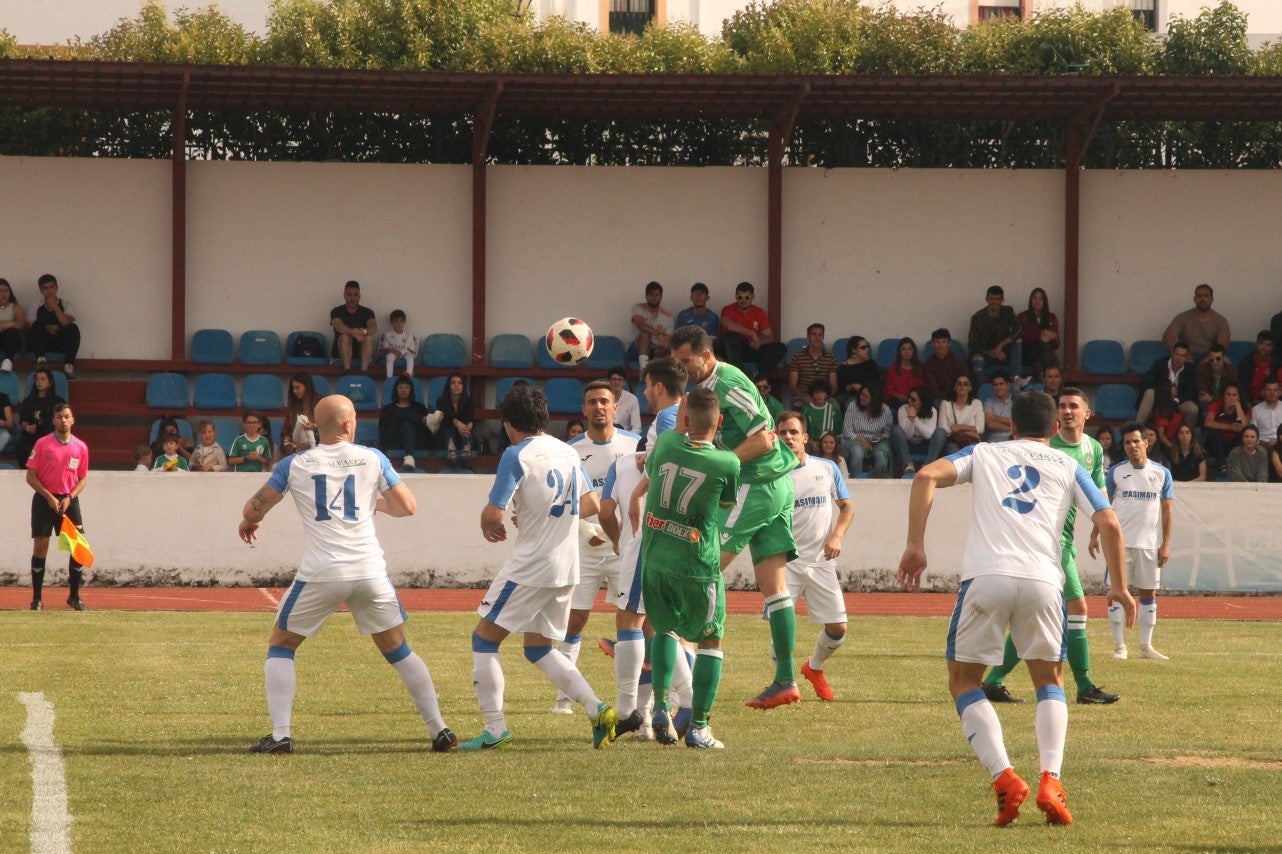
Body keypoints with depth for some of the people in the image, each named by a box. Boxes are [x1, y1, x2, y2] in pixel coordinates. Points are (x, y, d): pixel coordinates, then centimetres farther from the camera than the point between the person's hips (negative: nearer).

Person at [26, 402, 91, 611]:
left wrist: (69, 498, -6)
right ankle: (37, 599, 3)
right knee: (40, 548, -4)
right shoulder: (42, 444, -4)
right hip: (44, 499, -2)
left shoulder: (81, 448, 4)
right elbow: (30, 476, -3)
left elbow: (82, 479, 11)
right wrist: (49, 497, -13)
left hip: (68, 501, 2)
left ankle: (74, 597, 10)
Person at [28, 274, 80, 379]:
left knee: (74, 328, -28)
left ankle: (69, 365, -29)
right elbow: (29, 327, -1)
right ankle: (40, 358, -27)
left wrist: (55, 306, -21)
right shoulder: (37, 307, 4)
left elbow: (67, 323, -15)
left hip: (61, 345, 0)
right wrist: (46, 328, -16)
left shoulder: (65, 304, 2)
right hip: (42, 345, 0)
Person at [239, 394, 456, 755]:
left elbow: (254, 509, 6)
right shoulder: (372, 458, 5)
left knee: (281, 645, 14)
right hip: (370, 572, 1)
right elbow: (407, 507, 5)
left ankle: (280, 735, 1)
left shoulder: (295, 465, 4)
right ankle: (440, 731, 15)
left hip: (321, 575, -1)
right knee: (397, 649, 17)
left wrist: (249, 522, 29)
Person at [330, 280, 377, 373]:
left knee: (369, 337, -29)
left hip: (362, 351, 1)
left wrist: (363, 332, -41)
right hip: (341, 352, -1)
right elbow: (338, 326, -22)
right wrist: (352, 332, -45)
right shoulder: (337, 311, 0)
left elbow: (374, 328, -16)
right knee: (345, 336, -31)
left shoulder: (367, 312, 4)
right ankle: (347, 371, -40)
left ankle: (364, 371, -40)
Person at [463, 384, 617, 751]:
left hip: (530, 567, -7)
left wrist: (489, 528, 5)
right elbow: (592, 504, 15)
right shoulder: (567, 452, 9)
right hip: (566, 567, 7)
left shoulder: (517, 455, -13)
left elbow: (493, 514, -18)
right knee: (539, 648, 19)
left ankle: (495, 730, 0)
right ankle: (597, 709, 3)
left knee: (484, 638, 4)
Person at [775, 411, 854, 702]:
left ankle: (814, 668, 30)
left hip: (821, 562, 2)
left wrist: (837, 536, -5)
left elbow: (847, 506, 11)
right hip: (786, 561, -2)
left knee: (837, 628, 1)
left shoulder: (827, 468, 7)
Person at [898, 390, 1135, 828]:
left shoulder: (983, 454, 20)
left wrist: (915, 545, 2)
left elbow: (927, 476, 3)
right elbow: (1109, 524, 11)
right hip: (1042, 579, 1)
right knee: (1050, 680, 22)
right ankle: (1051, 781, 0)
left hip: (985, 577, -1)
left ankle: (1005, 778, -5)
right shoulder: (1068, 466, 21)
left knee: (963, 680, 15)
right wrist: (1119, 586, 21)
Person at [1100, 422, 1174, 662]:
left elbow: (1167, 510, 6)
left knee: (1149, 593, 5)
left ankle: (1146, 646, 11)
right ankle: (1119, 645, 2)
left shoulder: (1162, 473, 5)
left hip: (1150, 543, 1)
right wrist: (1095, 535, -1)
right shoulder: (1116, 472, 3)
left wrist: (1166, 543, 0)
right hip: (1120, 541, -1)